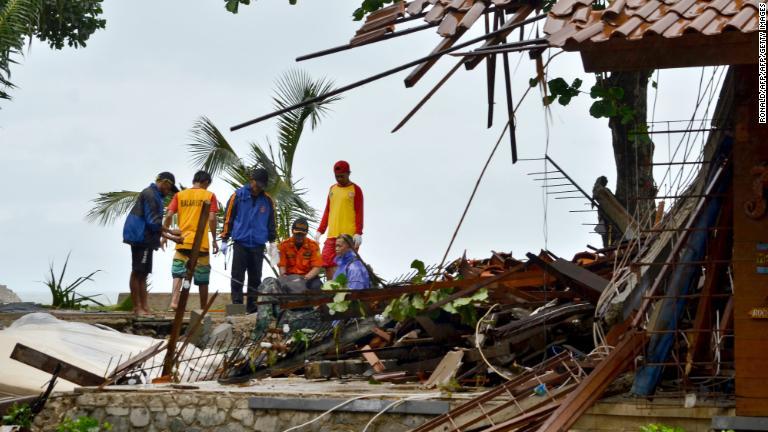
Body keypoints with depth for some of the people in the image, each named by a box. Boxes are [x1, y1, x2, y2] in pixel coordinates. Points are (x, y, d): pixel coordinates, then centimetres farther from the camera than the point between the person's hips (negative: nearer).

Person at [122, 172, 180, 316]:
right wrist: (170, 232, -10)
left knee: (142, 274, 10)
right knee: (138, 273, -7)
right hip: (141, 239, -11)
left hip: (144, 240, 11)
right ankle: (137, 307, -5)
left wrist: (165, 235, 17)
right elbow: (153, 222, -19)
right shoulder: (150, 195, -13)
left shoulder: (153, 195, 19)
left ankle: (144, 307, 13)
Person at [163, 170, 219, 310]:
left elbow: (169, 216, 0)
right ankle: (203, 308, 16)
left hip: (182, 242, 1)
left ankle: (174, 300, -18)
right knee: (203, 278, 9)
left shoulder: (180, 195, 7)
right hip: (201, 244, -1)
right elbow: (212, 219, -6)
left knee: (178, 272, 4)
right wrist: (214, 239, 2)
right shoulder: (209, 195, 2)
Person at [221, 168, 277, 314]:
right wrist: (225, 239, 1)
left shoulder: (267, 200, 5)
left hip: (258, 245, 2)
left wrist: (272, 242, 12)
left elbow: (271, 222, 14)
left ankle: (252, 306, 9)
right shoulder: (238, 196, -2)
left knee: (255, 278, 5)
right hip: (240, 243, -2)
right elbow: (228, 218, 2)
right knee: (237, 276, -3)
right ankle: (237, 304, -2)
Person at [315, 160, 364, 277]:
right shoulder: (332, 189, 18)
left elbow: (359, 212, -3)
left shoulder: (355, 190, 2)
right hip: (332, 235, 5)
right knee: (328, 262, -5)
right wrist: (320, 231, 14)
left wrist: (358, 233, -14)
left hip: (349, 235, -5)